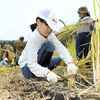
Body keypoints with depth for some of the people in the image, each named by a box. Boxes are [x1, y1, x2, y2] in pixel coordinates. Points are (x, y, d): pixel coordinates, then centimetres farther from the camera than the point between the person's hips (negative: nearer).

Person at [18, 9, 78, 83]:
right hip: (27, 68, -7)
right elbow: (31, 64, -38)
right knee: (48, 46, -27)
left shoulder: (50, 35, -10)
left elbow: (61, 49, -22)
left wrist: (70, 63, -41)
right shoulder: (33, 38, -30)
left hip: (37, 64, 7)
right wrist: (47, 73, -54)